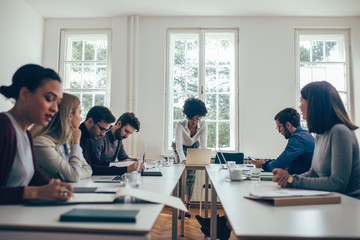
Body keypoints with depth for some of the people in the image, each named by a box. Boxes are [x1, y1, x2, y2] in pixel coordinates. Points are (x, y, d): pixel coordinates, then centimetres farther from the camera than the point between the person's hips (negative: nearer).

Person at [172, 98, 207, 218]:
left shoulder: (203, 125, -27)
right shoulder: (180, 125, -35)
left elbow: (203, 144, -32)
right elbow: (178, 144, -43)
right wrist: (183, 159, -58)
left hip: (194, 147, 2)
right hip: (181, 148, -2)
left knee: (191, 175, -4)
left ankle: (188, 205, 6)